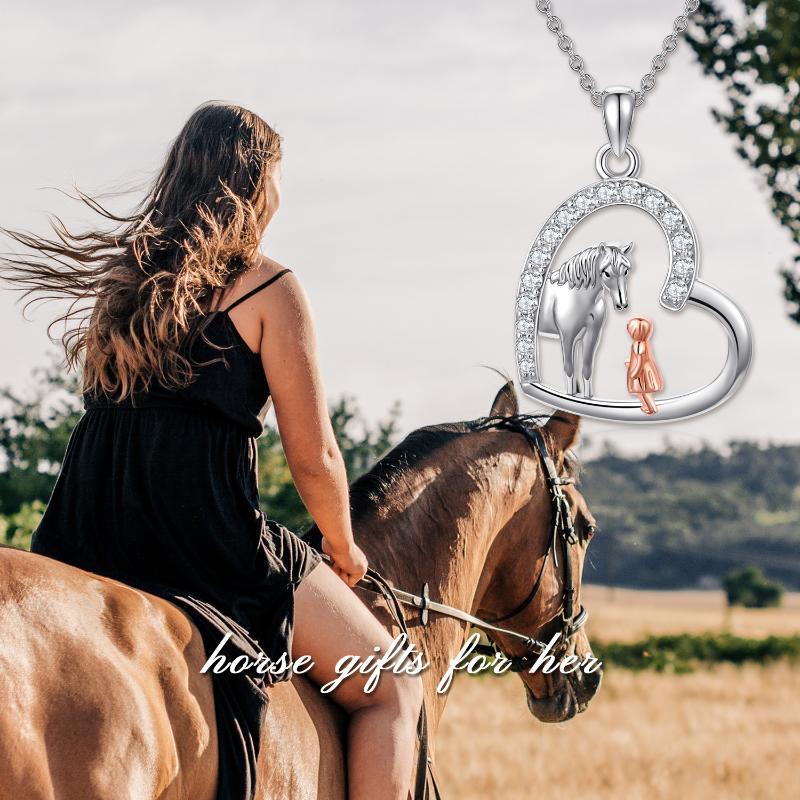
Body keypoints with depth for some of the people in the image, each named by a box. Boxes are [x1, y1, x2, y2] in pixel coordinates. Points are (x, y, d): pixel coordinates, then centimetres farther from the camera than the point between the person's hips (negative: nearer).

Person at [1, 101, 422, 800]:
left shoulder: (124, 276, 16)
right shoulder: (268, 288, -3)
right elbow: (314, 458, -4)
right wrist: (344, 550, 16)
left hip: (83, 548, 6)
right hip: (205, 542, -6)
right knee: (392, 687, 8)